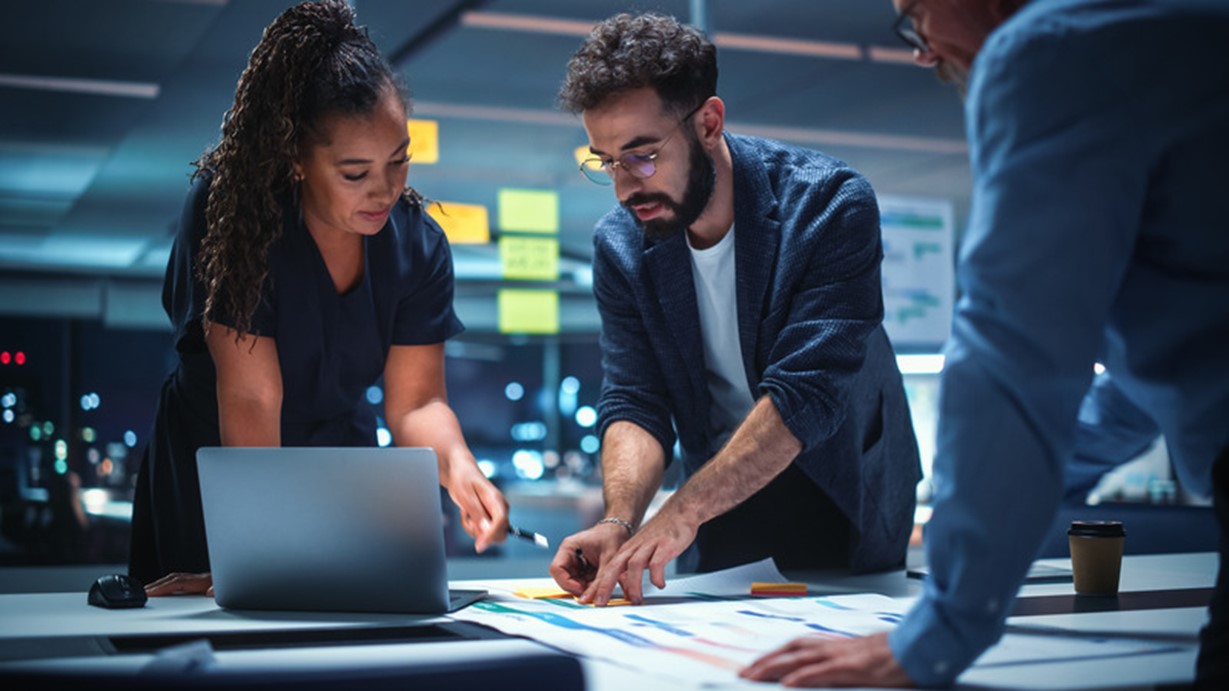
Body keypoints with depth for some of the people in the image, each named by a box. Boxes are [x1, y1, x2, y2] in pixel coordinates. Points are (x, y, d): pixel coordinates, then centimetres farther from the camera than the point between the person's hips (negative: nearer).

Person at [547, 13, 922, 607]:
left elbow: (807, 394, -27)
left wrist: (681, 513, -36)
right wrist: (619, 521, -27)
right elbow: (633, 404, -7)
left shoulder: (828, 203, -18)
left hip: (847, 515, -2)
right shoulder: (620, 245, -5)